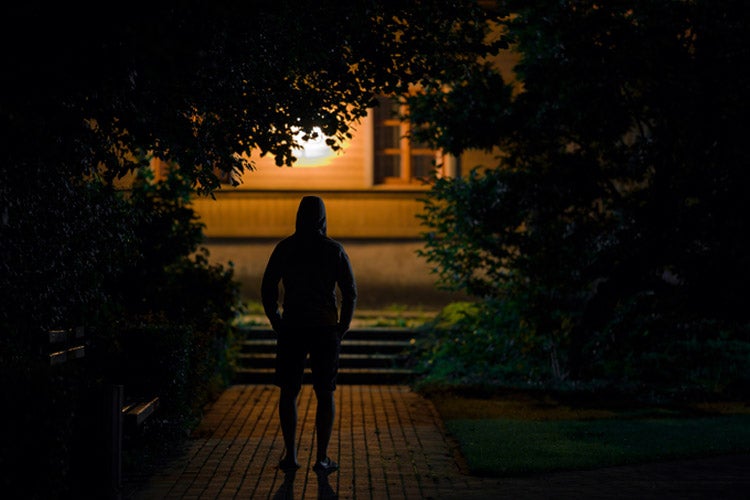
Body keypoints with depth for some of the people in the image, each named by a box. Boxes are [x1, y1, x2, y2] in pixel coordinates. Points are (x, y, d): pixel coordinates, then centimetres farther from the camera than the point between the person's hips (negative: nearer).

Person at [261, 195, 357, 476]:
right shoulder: (334, 250, -2)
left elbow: (267, 290, 0)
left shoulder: (284, 248, 0)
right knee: (325, 394, 7)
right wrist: (341, 329, 6)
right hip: (325, 329, -1)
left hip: (291, 327, 1)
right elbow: (350, 293, -4)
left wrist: (277, 326, 9)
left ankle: (290, 456, 9)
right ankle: (321, 459, 4)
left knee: (288, 393, 11)